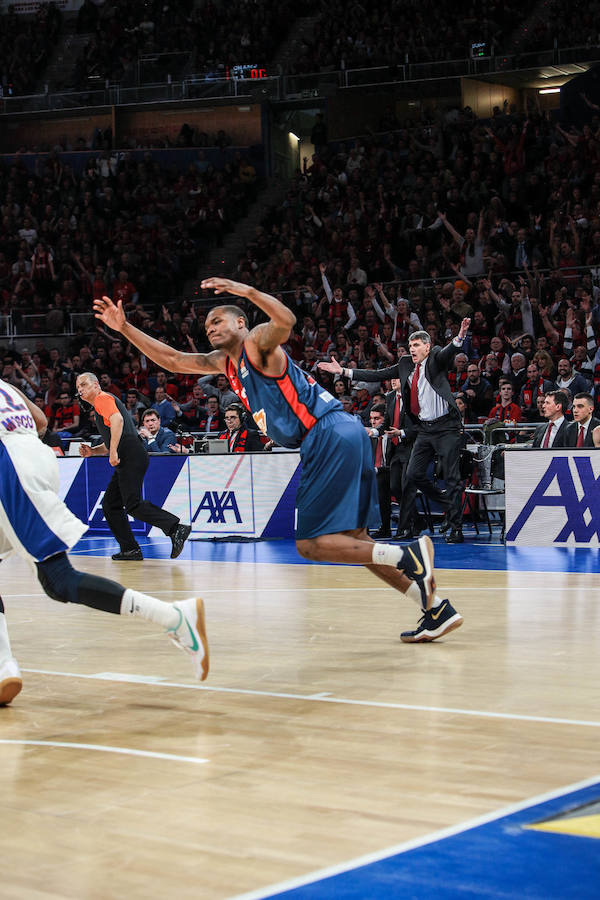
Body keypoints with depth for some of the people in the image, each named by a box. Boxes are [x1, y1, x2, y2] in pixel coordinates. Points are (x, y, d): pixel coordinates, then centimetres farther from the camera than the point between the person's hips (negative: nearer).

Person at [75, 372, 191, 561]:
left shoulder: (102, 398, 2)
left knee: (133, 504, -19)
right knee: (110, 504, 9)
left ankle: (176, 528, -26)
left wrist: (113, 452, -21)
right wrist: (92, 451, 19)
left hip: (131, 456, -10)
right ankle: (130, 549, 8)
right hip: (126, 461, 10)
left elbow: (118, 419, -18)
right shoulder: (100, 405, 31)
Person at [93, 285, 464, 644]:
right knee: (352, 540, 10)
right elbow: (173, 359, 29)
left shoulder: (257, 341, 0)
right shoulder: (225, 362, 25)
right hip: (331, 442, 9)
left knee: (311, 544, -11)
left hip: (330, 434, -9)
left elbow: (286, 320, -23)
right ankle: (438, 609, 6)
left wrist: (247, 291, -33)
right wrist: (125, 327, 24)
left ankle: (409, 555, -23)